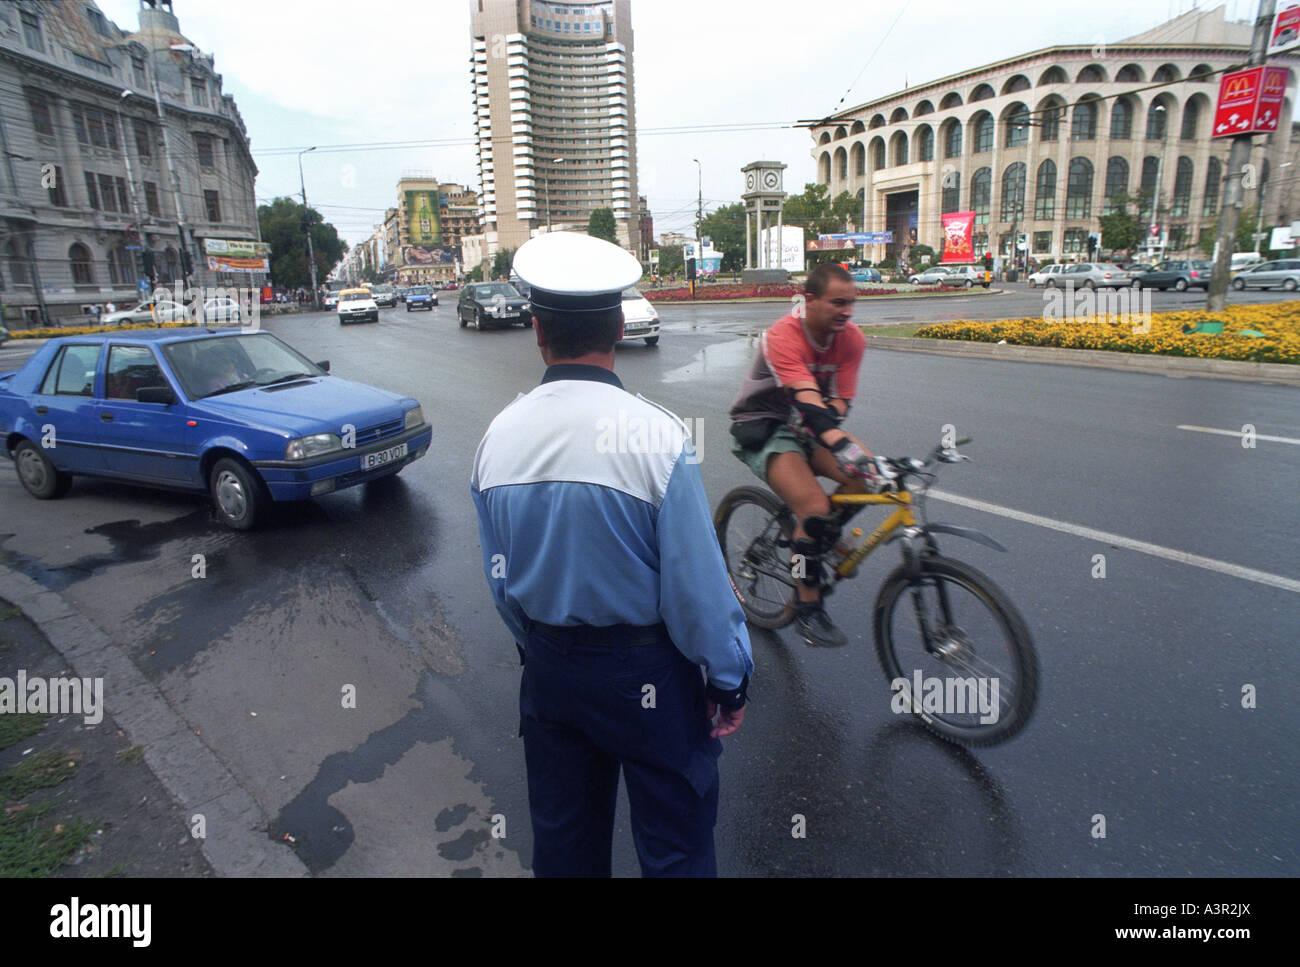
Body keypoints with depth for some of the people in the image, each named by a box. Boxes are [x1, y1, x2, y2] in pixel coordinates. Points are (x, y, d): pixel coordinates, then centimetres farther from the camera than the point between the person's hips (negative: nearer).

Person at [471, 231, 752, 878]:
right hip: (646, 674, -4)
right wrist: (729, 679, -3)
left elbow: (499, 578, 4)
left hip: (547, 671, 5)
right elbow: (698, 582, -18)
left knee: (562, 840, 24)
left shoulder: (499, 436, -7)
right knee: (675, 845, 16)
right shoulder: (655, 435, -23)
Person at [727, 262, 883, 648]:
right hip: (762, 430, -6)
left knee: (866, 476, -20)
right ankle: (808, 610, -6)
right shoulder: (782, 337, -26)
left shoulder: (851, 339, -7)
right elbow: (807, 398, -39)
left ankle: (815, 540, 6)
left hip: (811, 426, 6)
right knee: (814, 508, -23)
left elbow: (839, 402, -10)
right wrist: (843, 446, -52)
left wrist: (815, 421, -32)